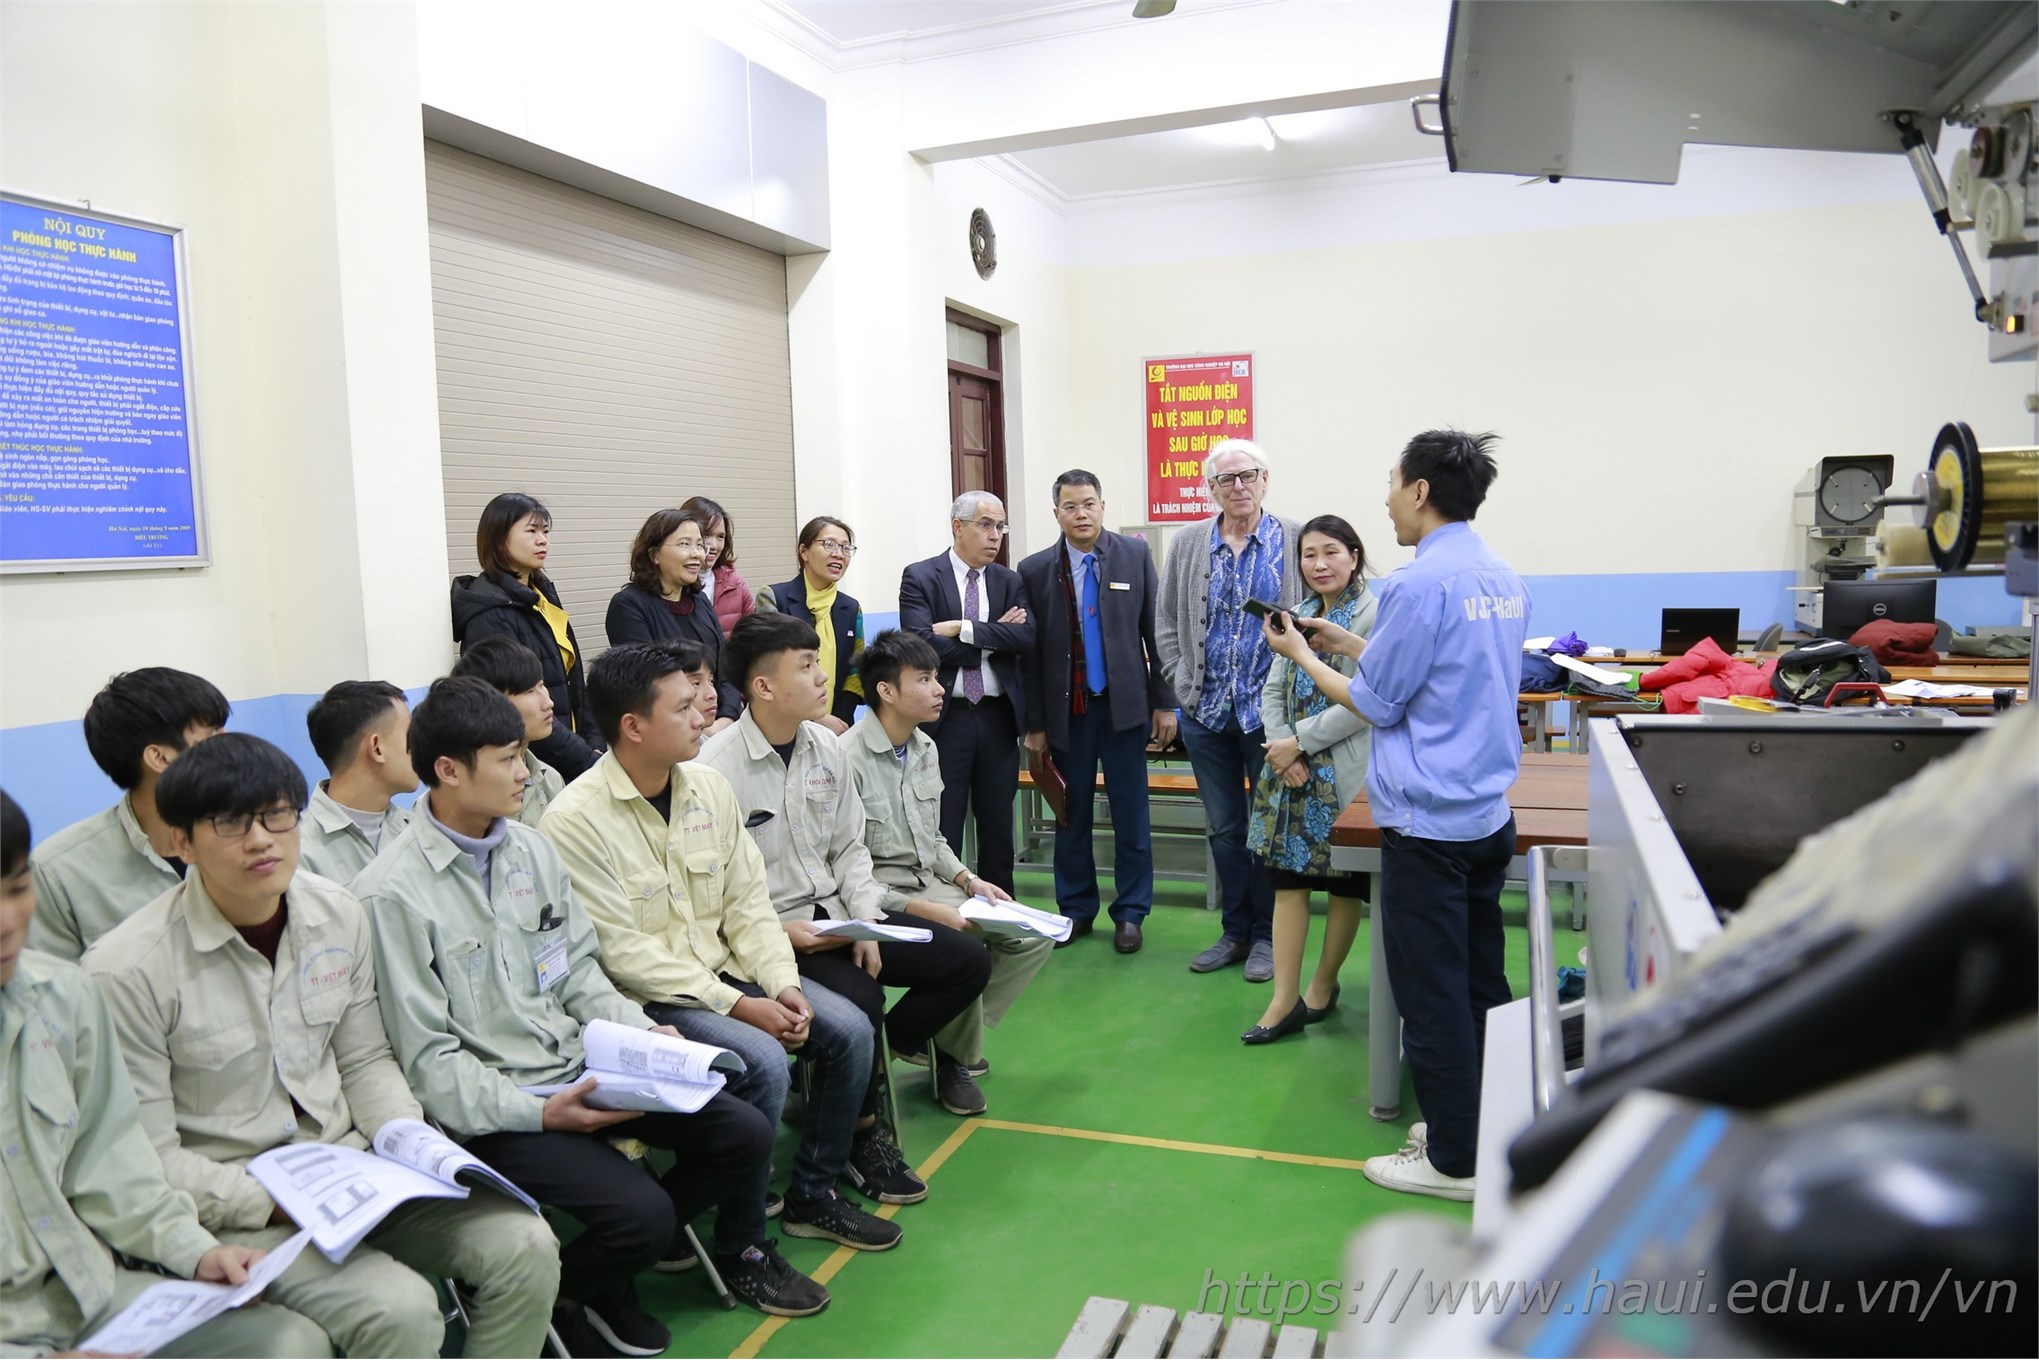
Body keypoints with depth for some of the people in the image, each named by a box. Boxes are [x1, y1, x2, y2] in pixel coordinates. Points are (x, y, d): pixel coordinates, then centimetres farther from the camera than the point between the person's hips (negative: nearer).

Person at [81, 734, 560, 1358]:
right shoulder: (128, 970, -15)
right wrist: (272, 1203, -22)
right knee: (400, 1310, -28)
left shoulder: (337, 914, 1)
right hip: (227, 1205, -5)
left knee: (526, 1248, -13)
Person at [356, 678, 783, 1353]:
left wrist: (642, 1034, -3)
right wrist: (537, 1114, -21)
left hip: (580, 1068, 7)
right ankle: (554, 1294, 11)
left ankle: (617, 1263, 18)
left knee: (744, 1135, -2)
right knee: (643, 1212, -22)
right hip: (491, 1113, -7)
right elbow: (426, 1057, -14)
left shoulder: (530, 848, 6)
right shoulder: (394, 894, -15)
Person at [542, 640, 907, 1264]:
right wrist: (737, 1005, -22)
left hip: (724, 970, 7)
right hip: (645, 997, -7)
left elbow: (747, 902, 6)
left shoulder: (710, 788, 4)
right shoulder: (577, 820, -17)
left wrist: (782, 985, -10)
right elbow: (623, 952, -19)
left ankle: (814, 1193, 13)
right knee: (761, 1059, -28)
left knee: (847, 1029, -7)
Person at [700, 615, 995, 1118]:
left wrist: (866, 922, -4)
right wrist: (779, 932, -22)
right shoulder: (715, 768, -17)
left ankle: (872, 1057, 17)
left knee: (968, 961, 1)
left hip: (837, 912, 7)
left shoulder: (825, 745, 4)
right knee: (860, 999, -31)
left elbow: (849, 846, 9)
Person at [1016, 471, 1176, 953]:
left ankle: (1130, 913, 19)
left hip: (1124, 705, 0)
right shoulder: (1035, 570, 1)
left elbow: (1155, 631, 3)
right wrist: (1034, 723, 1)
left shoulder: (1135, 555, 1)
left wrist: (1165, 701, 0)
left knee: (1130, 813, 5)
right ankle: (1076, 910, 23)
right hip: (1067, 710, 1)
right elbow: (1030, 651, 2)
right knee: (1071, 813, 9)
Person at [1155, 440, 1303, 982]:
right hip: (1206, 712, 3)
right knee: (1223, 829, 12)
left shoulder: (1295, 540, -2)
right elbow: (1166, 622, 11)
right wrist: (1182, 683, 3)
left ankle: (1267, 935, 21)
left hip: (1270, 709, -3)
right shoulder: (1187, 543, 6)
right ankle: (1236, 931, 25)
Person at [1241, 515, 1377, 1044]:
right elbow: (1273, 690, 10)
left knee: (1345, 883, 9)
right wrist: (1282, 748, -7)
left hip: (1345, 774, -6)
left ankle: (1322, 987, 25)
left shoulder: (1374, 617, -11)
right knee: (1288, 877, 4)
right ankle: (1285, 1000, 9)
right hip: (1294, 772, 6)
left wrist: (1300, 742, -15)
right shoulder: (1299, 616, 11)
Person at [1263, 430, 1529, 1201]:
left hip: (1428, 824, -9)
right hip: (1490, 813, 9)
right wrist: (1346, 643, 18)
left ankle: (1453, 1160, 13)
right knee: (1481, 981, 17)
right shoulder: (1505, 581, 9)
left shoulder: (1420, 586, -18)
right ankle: (1486, 1128, 30)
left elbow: (1376, 705, -9)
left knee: (1433, 992, 2)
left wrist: (1302, 655, 5)